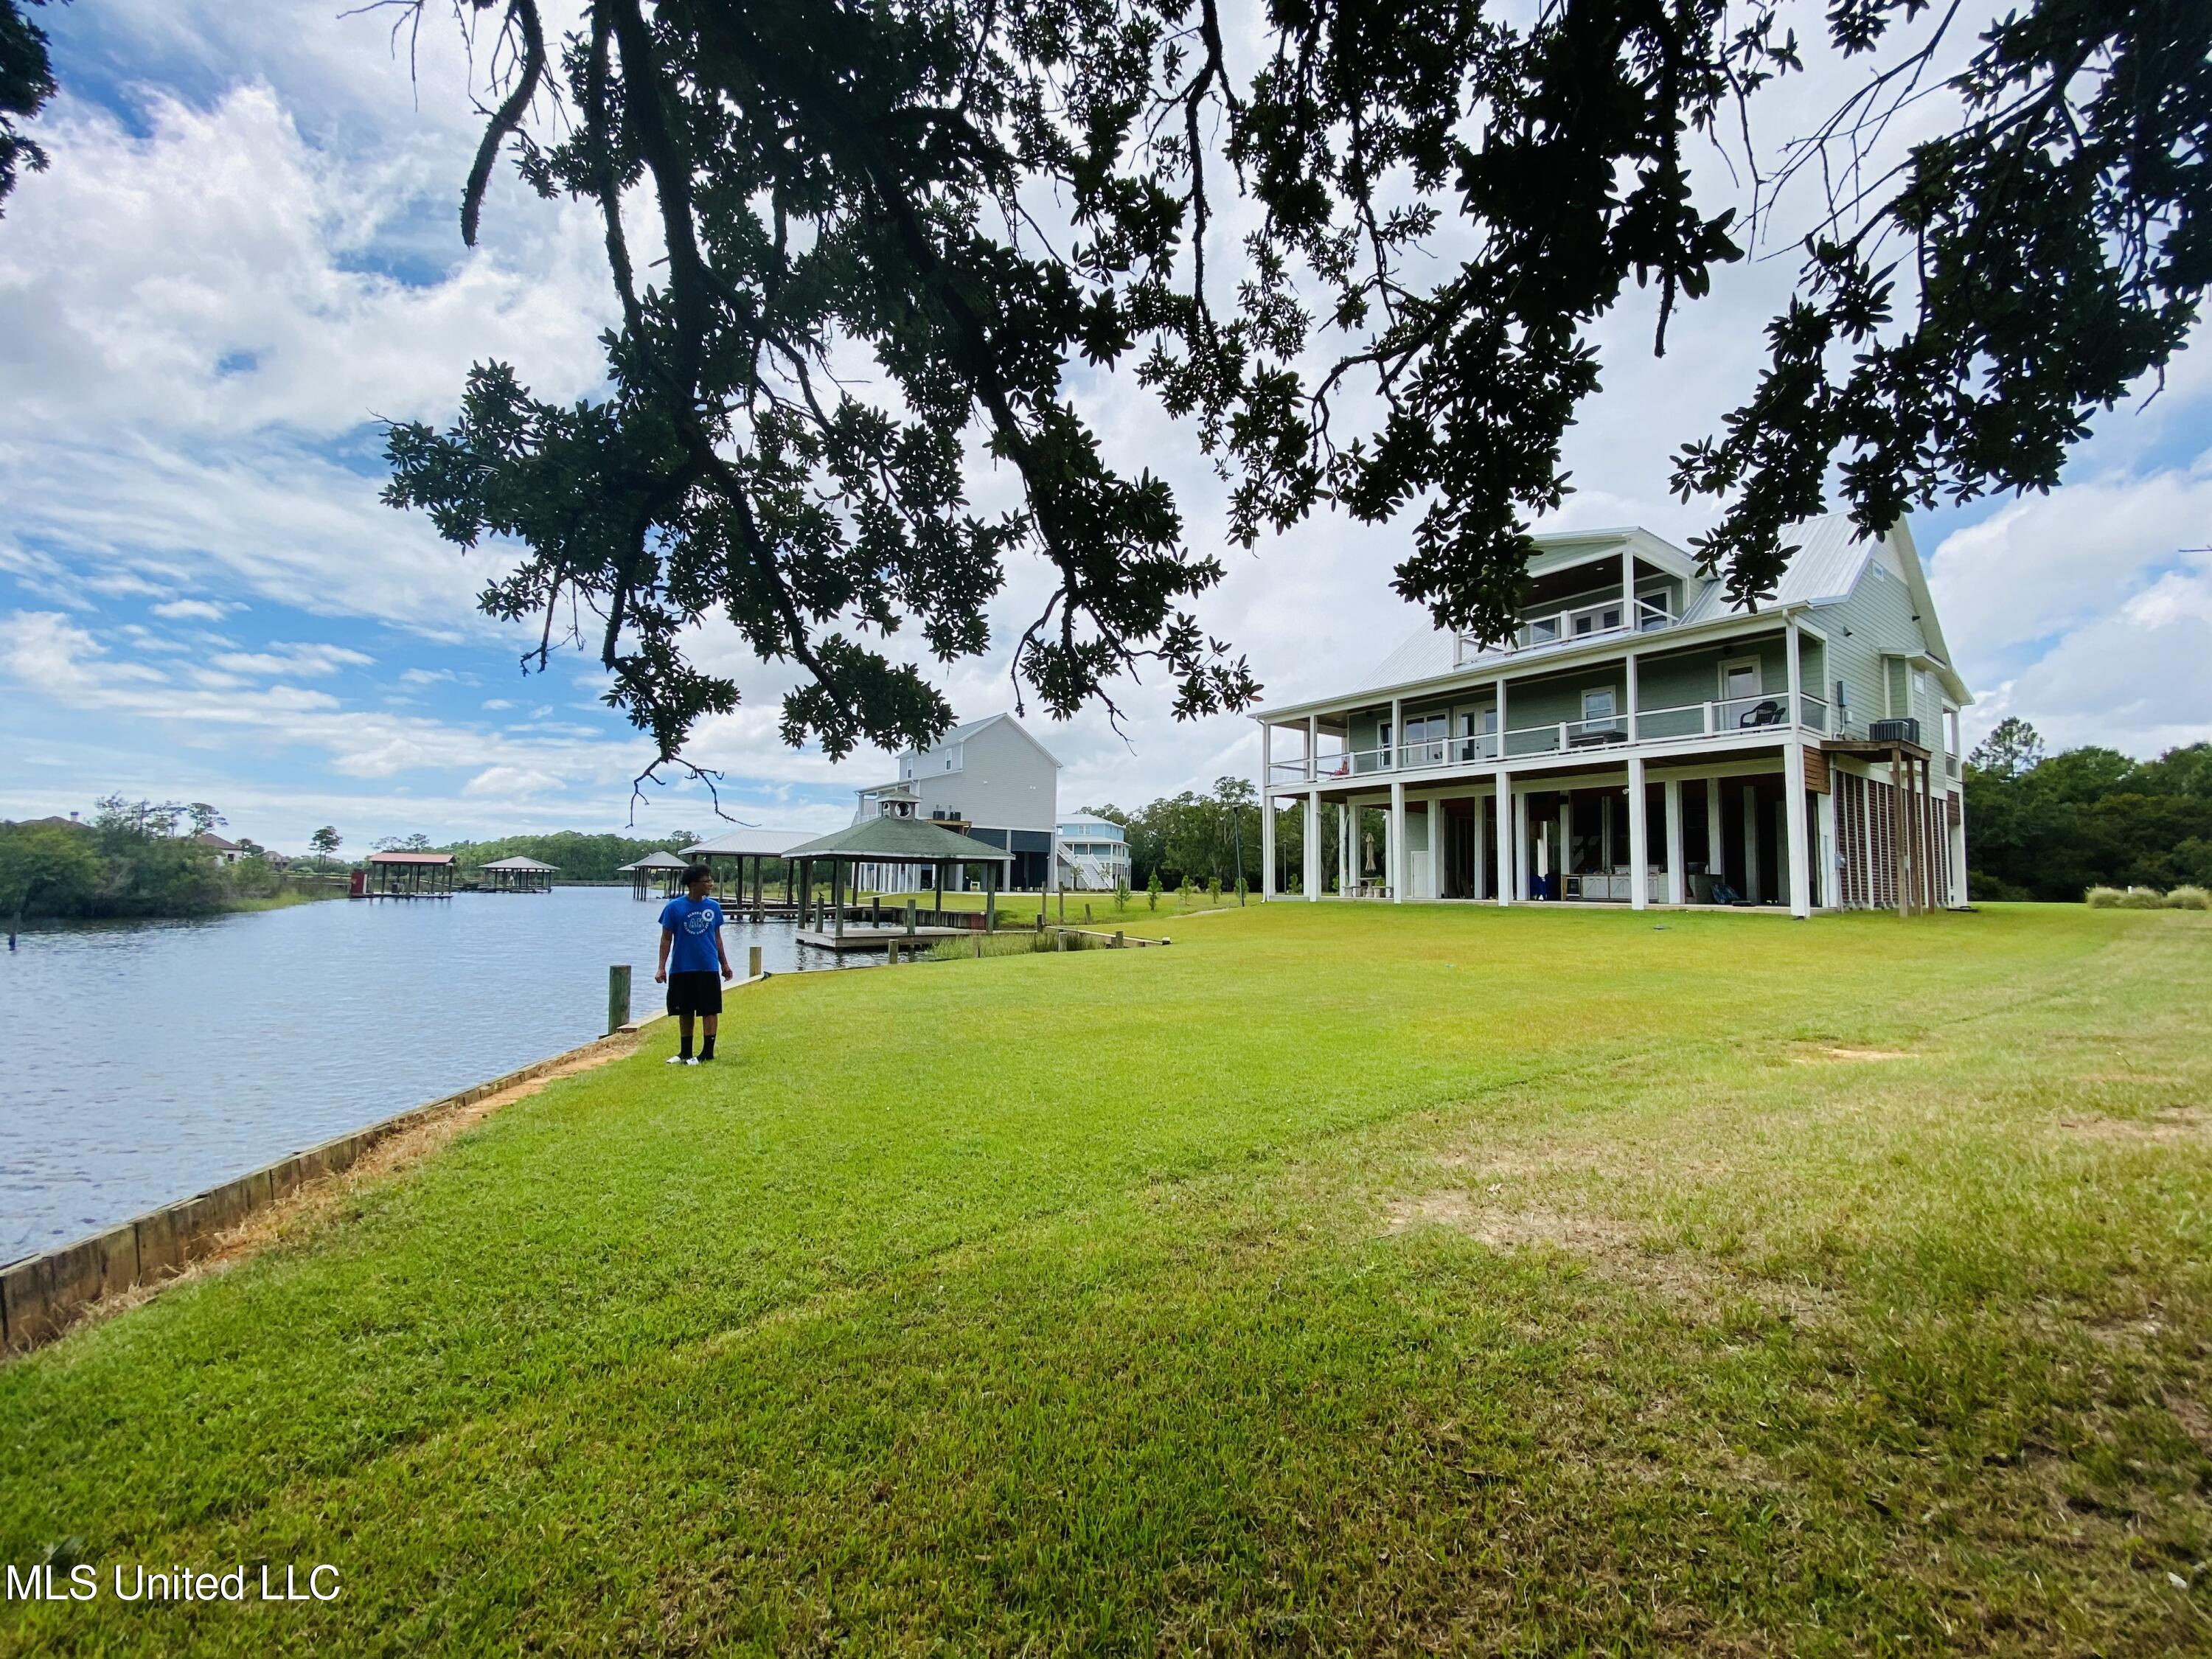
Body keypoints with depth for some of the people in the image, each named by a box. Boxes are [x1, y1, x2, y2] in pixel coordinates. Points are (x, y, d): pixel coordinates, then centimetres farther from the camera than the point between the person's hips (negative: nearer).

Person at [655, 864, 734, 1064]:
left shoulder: (713, 907, 2)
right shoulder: (674, 907, -5)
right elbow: (666, 939, -1)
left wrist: (724, 964, 11)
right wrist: (661, 967, -5)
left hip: (708, 969, 1)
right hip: (681, 969, 0)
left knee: (710, 1010, 0)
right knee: (685, 1012, 11)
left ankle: (708, 1052, 8)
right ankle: (685, 1053, 24)